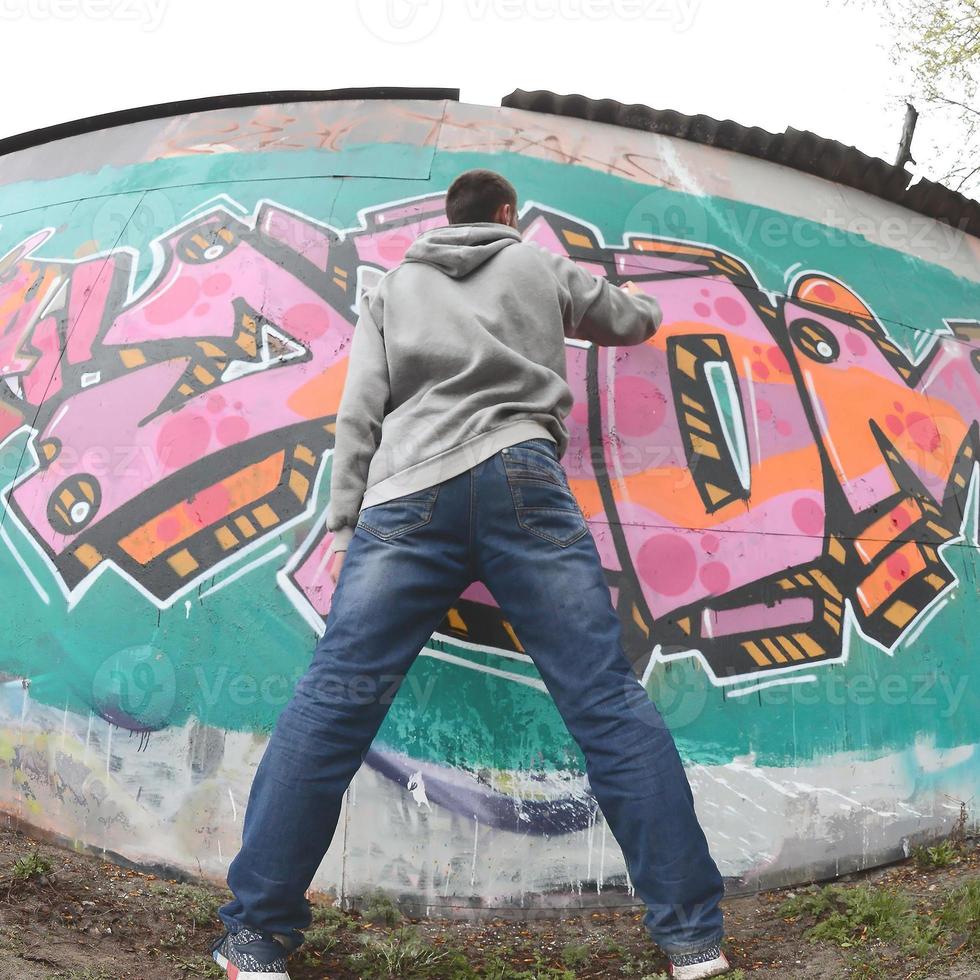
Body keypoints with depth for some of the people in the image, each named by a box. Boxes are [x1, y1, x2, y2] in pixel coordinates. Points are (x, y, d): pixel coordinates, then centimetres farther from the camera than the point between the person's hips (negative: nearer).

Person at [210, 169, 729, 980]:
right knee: (607, 700, -3)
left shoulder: (392, 288, 26)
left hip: (408, 496, 1)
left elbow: (359, 413, 12)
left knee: (332, 702, -2)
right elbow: (635, 320, 41)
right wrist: (639, 300, 64)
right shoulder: (541, 264, 26)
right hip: (520, 479, 0)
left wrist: (343, 522, 10)